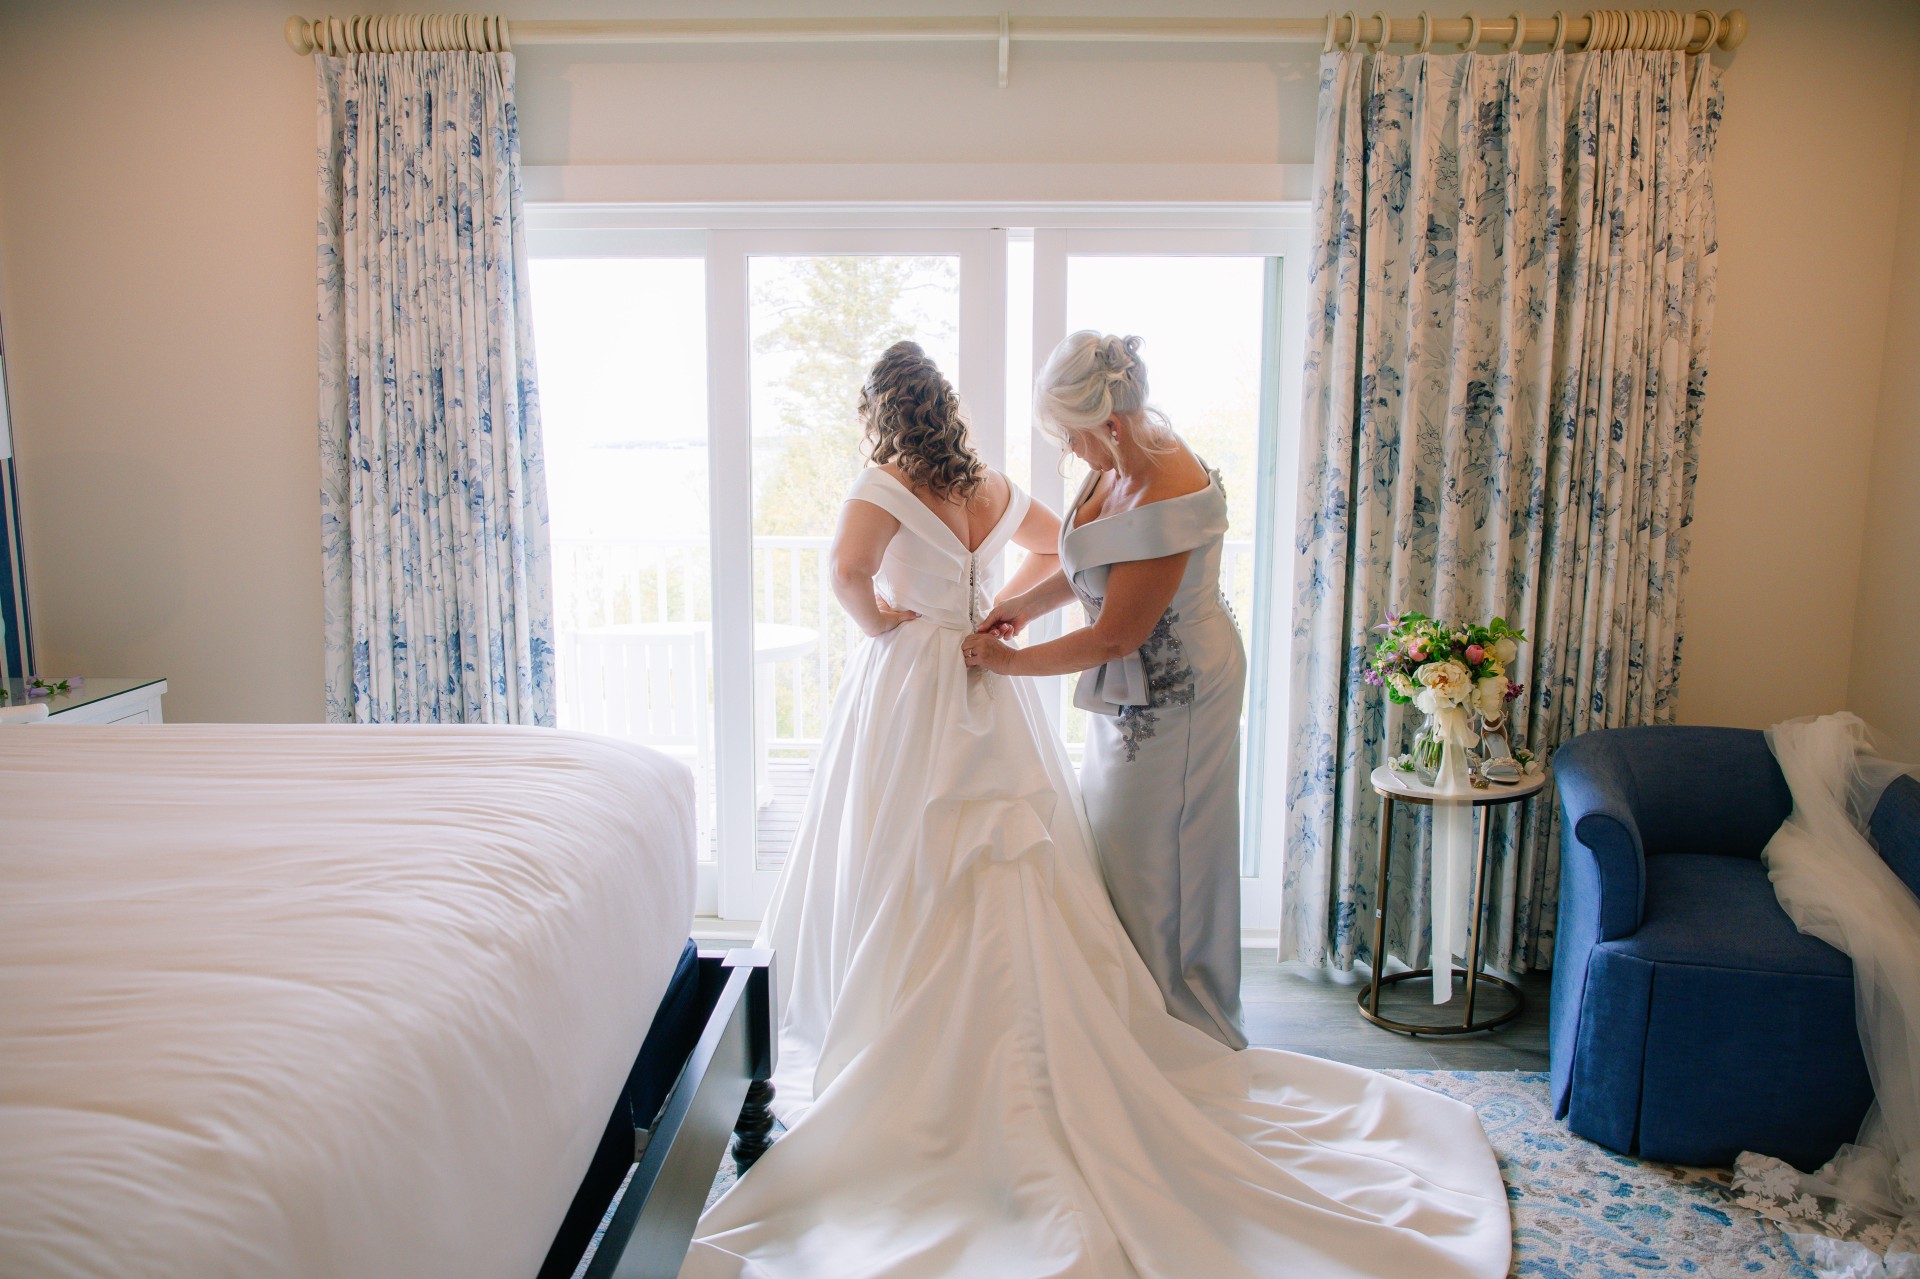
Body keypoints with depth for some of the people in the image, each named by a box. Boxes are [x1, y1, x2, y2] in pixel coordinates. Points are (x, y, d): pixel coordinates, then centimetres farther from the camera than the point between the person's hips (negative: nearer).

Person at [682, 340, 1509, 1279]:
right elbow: (1058, 548, 24)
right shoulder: (987, 486, 9)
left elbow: (848, 570, -29)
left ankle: (900, 1055, 13)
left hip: (908, 688, -6)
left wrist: (882, 622, -10)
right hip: (987, 696, 6)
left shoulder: (882, 485, -10)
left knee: (908, 880, 3)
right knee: (1008, 883, 9)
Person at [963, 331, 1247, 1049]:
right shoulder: (1121, 462, -1)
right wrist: (1023, 604, 4)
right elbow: (1088, 567, 16)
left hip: (1171, 694, -9)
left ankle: (1187, 1035, 24)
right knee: (1117, 841, 17)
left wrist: (1009, 661, -14)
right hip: (1134, 691, 10)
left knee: (1160, 862, 3)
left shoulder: (1166, 504, -30)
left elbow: (1115, 638, -24)